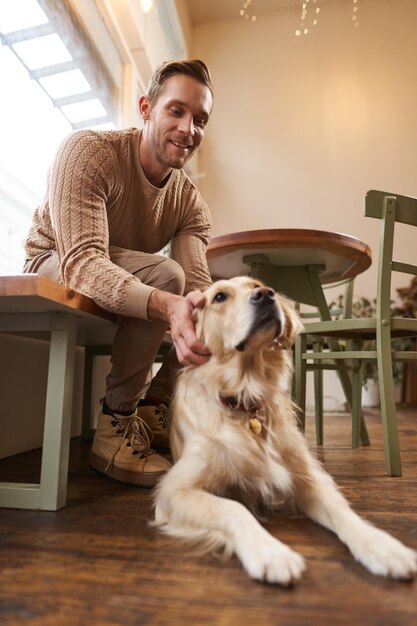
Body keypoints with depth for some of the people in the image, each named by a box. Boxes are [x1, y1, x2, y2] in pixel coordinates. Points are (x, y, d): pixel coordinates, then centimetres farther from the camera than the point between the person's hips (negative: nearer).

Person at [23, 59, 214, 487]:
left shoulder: (191, 203, -7)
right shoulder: (87, 152, -21)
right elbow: (82, 262, -36)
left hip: (129, 283, 6)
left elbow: (196, 288, -20)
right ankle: (117, 423, -22)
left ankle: (154, 408, -1)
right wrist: (168, 306, -53)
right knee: (164, 272, -33)